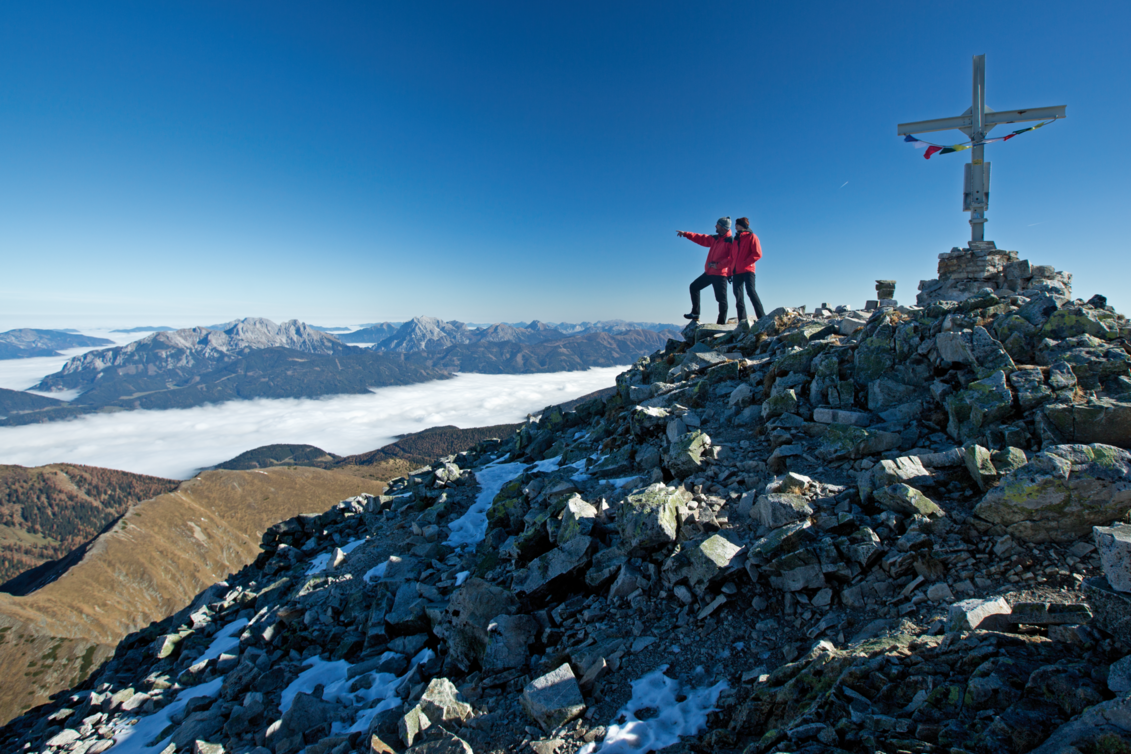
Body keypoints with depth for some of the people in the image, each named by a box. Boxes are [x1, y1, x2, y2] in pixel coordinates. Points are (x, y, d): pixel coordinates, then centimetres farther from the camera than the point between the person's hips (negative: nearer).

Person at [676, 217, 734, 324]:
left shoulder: (731, 241, -10)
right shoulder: (715, 239, 14)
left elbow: (733, 258, -19)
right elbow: (701, 239, 20)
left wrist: (719, 265, -23)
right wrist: (685, 234, 17)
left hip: (720, 273, -9)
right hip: (709, 272, 9)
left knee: (721, 298, -6)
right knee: (694, 286, 13)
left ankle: (722, 322, -3)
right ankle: (695, 313, 15)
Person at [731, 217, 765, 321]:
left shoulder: (751, 237, 2)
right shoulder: (736, 239, 22)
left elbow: (757, 254, -8)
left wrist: (745, 263, -16)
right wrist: (731, 271, 15)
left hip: (748, 270, -7)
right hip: (737, 272, 7)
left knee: (750, 291, -22)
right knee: (738, 296, 1)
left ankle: (762, 317, -23)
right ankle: (742, 320, 2)